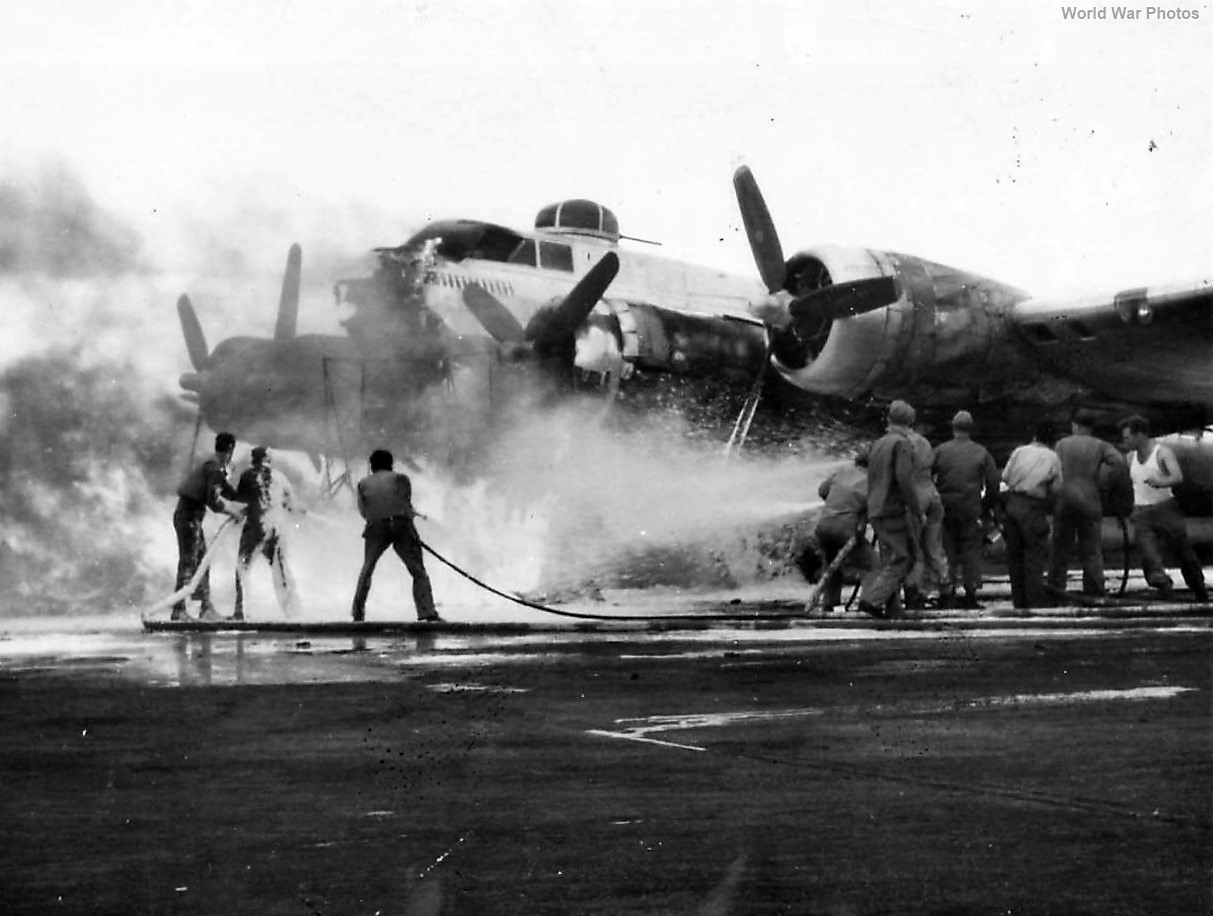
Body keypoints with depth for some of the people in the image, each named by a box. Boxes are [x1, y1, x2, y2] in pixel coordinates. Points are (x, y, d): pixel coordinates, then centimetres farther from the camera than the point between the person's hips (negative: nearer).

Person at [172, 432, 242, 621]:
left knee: (202, 562, 14)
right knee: (188, 563, -9)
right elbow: (213, 501, -22)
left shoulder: (214, 467, 14)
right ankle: (178, 611, -9)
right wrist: (232, 511, -7)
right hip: (189, 516, -10)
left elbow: (226, 490, 26)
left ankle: (207, 608, 19)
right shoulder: (215, 469, -16)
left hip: (191, 515, 10)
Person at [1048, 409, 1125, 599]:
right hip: (1089, 498, 0)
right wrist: (1101, 480, -6)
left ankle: (1056, 586, 6)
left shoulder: (1061, 445, 2)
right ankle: (1094, 588, 3)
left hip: (1063, 498, 0)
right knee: (1091, 547, 6)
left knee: (1061, 545, 7)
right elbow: (1118, 461, -12)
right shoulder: (1099, 446, 2)